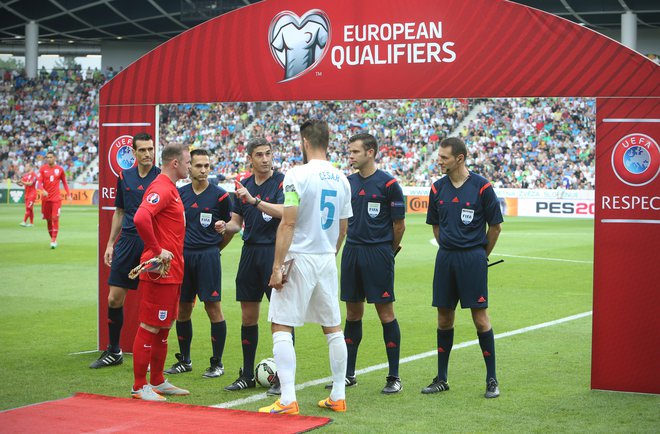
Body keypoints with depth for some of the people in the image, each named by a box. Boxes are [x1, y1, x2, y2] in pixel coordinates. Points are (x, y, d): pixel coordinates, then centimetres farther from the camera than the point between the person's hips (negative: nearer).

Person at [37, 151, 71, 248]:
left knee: (55, 218, -12)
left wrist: (68, 194, 6)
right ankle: (53, 239, 20)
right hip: (46, 198, 1)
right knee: (48, 219, 6)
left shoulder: (60, 169, 4)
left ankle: (54, 240, -12)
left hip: (56, 198, -1)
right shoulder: (43, 169, 3)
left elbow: (64, 182, 13)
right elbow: (39, 182, -5)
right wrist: (43, 190, -24)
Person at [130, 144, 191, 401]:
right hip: (160, 271, -10)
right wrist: (157, 251, -23)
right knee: (150, 327, -4)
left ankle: (158, 382, 24)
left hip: (172, 271, 10)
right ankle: (140, 386, 2)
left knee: (164, 327, 15)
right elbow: (140, 218, -30)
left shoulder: (170, 188, 17)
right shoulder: (161, 189, -15)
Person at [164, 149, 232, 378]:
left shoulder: (220, 196, -3)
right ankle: (184, 361, 21)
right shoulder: (179, 194, 8)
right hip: (183, 256, 4)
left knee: (213, 308, -5)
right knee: (182, 309, 8)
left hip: (208, 256, -4)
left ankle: (217, 363, 4)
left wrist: (213, 247, 6)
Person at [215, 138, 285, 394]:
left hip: (275, 252, -6)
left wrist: (254, 200, -28)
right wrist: (225, 227, -6)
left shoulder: (282, 181, -6)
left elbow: (284, 212, -22)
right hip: (250, 251, 6)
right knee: (248, 317, 9)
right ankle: (247, 375, 18)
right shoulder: (243, 185, 12)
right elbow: (237, 222, 15)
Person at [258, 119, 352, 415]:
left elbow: (288, 224, -16)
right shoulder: (340, 179, 8)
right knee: (333, 327, 14)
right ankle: (338, 396, 19)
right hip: (327, 260, 6)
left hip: (299, 258, -6)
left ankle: (287, 400, -8)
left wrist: (277, 266, -14)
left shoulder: (297, 175, -12)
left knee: (281, 326, -2)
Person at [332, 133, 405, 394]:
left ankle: (394, 377, 4)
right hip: (352, 252, 5)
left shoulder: (388, 184, -8)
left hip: (379, 253, -5)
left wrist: (388, 251, 7)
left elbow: (399, 225, -3)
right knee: (353, 313, 10)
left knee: (385, 313, -2)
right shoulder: (348, 182, 9)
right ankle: (348, 374, 17)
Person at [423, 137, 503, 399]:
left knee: (480, 318, -4)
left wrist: (480, 255, 8)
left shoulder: (481, 187, -7)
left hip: (473, 257, -4)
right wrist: (449, 250, 15)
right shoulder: (438, 188, 6)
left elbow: (495, 226, 0)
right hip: (445, 258, 4)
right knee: (444, 318, 8)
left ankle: (492, 379, 5)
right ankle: (441, 379, 17)